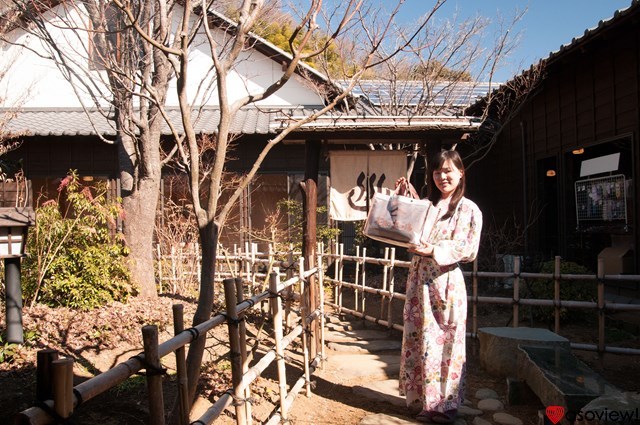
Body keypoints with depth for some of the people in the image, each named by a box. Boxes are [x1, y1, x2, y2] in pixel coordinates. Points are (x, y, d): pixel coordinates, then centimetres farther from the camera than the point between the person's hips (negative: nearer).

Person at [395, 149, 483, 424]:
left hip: (446, 283, -5)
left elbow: (469, 250, -9)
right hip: (419, 280, 5)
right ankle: (423, 401, 22)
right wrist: (403, 201, 7)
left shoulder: (469, 210, -1)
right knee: (419, 342, 9)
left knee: (445, 344, 2)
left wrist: (433, 250, -21)